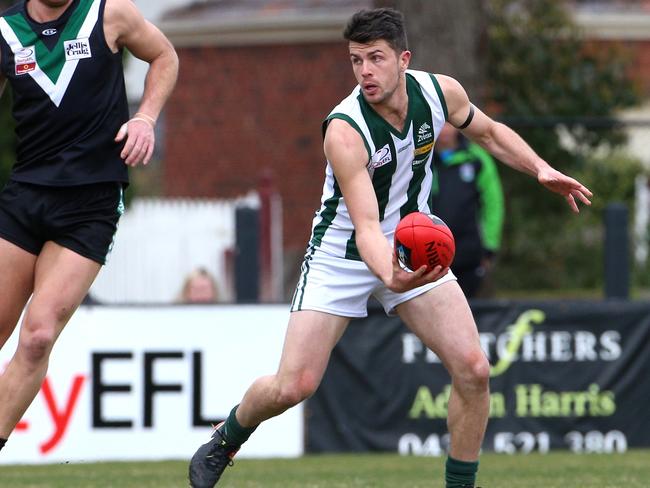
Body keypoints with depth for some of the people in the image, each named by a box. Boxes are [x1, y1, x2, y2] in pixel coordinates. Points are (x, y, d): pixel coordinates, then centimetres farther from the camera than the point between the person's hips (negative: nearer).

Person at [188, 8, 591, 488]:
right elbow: (366, 225, -37)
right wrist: (389, 276, -57)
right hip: (343, 251, -4)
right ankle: (225, 440, 23)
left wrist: (541, 168, -5)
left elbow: (489, 132, 10)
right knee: (293, 386, -9)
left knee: (473, 368, -12)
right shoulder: (344, 130, -30)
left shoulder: (440, 91, -14)